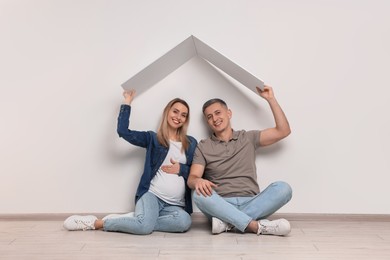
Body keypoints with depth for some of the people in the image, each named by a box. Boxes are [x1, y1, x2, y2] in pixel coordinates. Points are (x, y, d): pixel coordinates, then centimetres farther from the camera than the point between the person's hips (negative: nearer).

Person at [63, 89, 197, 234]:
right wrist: (127, 102, 1)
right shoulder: (152, 138, 8)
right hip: (152, 195, -3)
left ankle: (136, 219, -15)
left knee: (184, 222, -33)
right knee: (145, 226, -34)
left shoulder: (191, 143, 14)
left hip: (176, 205, 3)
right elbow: (123, 131, -6)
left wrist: (181, 169, -5)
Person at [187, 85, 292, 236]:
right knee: (199, 194, -33)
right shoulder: (203, 147, 11)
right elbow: (191, 178, -1)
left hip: (250, 204, 1)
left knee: (283, 188, -25)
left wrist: (270, 99, 7)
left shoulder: (248, 138, 15)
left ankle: (226, 222, -28)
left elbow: (283, 131, 9)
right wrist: (198, 181, -26)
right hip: (219, 205, -1)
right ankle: (257, 226, -32)